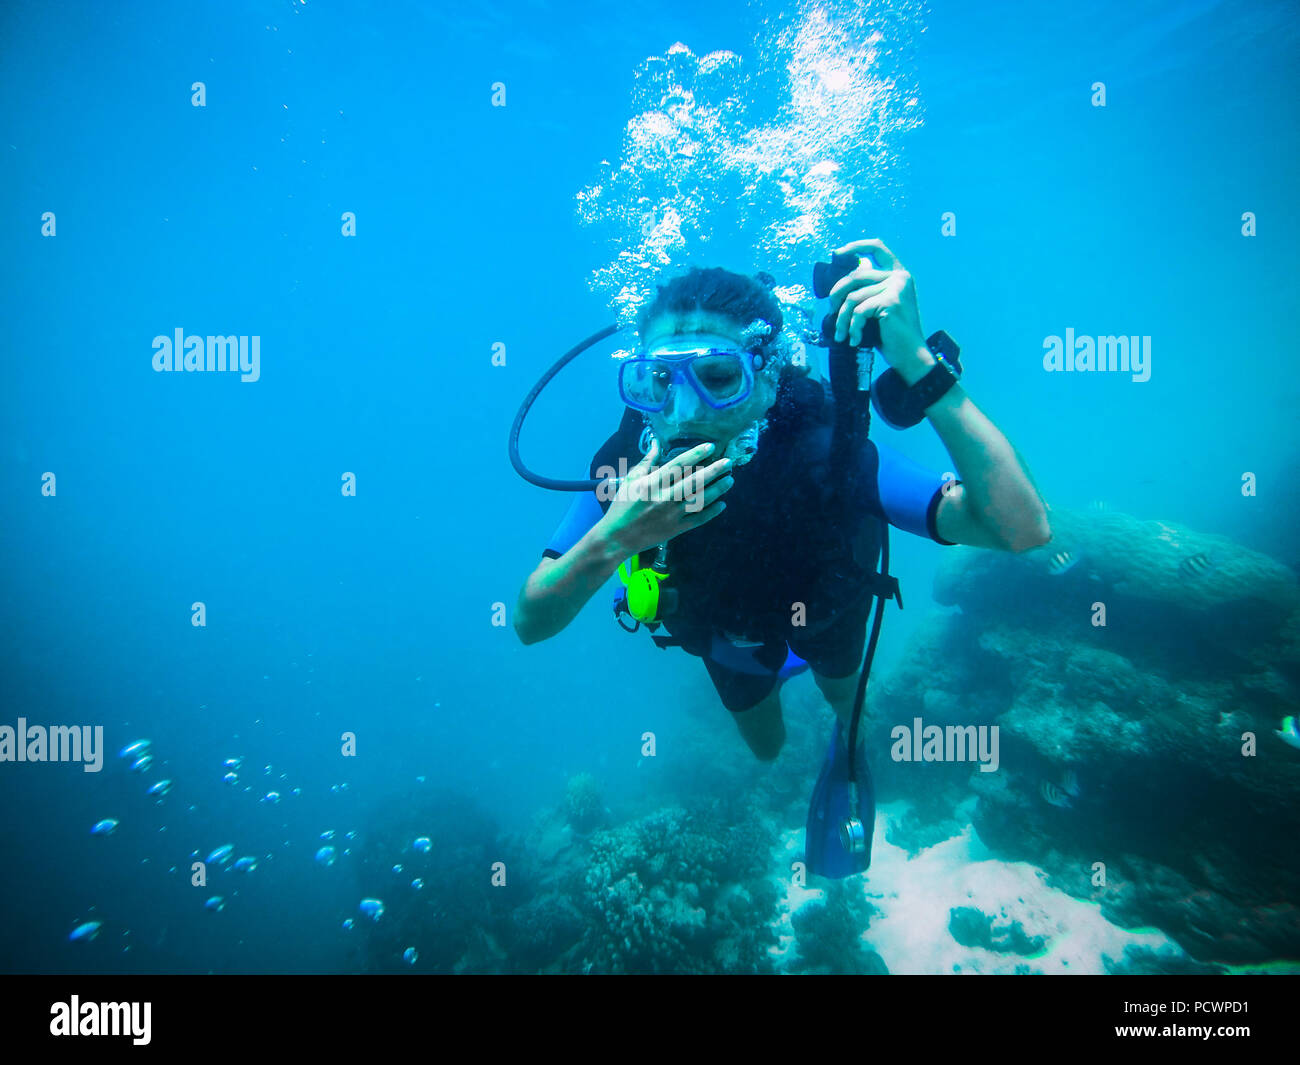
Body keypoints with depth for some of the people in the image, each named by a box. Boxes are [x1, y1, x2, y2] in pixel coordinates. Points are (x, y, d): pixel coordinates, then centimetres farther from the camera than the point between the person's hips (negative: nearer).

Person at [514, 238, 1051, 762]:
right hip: (722, 633, 1)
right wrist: (612, 540, -57)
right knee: (766, 749, 26)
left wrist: (916, 361, -61)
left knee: (844, 694, 31)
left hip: (823, 605, -1)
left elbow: (1023, 529, -55)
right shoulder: (627, 463, -38)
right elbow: (530, 624, -37)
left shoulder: (825, 455, -44)